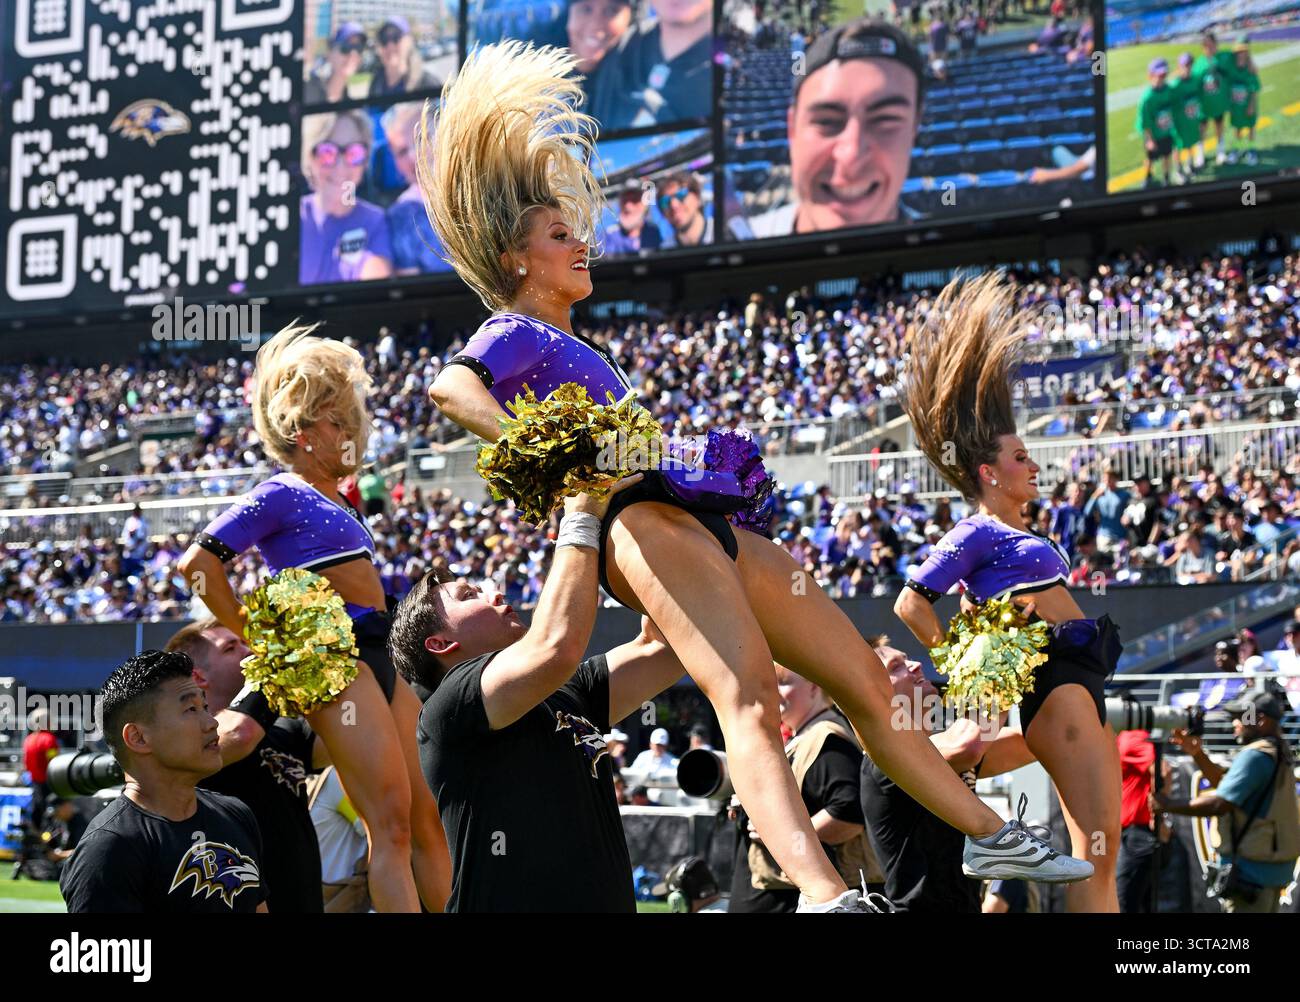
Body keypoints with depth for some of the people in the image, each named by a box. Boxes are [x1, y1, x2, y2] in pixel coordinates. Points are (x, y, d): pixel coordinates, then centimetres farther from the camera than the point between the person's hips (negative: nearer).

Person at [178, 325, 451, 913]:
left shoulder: (335, 502, 21)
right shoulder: (281, 494, -4)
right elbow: (198, 563, -12)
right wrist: (253, 638, -10)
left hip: (375, 657, 9)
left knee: (428, 819, 6)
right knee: (391, 821, -16)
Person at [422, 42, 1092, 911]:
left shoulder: (567, 345, 31)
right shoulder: (517, 334, 3)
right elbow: (449, 386, -19)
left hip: (704, 526, 10)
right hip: (645, 524, -10)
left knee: (867, 682, 13)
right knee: (749, 707, -34)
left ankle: (991, 835, 24)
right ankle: (827, 896, -54)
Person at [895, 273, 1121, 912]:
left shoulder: (1016, 535, 22)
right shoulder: (977, 532, -4)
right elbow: (910, 605, -10)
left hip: (1080, 679, 10)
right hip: (1051, 677, -10)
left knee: (1101, 844, 5)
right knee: (1095, 841, -15)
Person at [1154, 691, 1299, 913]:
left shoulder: (1255, 756, -18)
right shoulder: (1277, 753, 13)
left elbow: (1219, 804, -23)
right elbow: (1225, 782, 19)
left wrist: (1169, 805, -14)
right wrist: (1197, 753, 9)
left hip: (1251, 870, -10)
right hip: (1273, 864, 10)